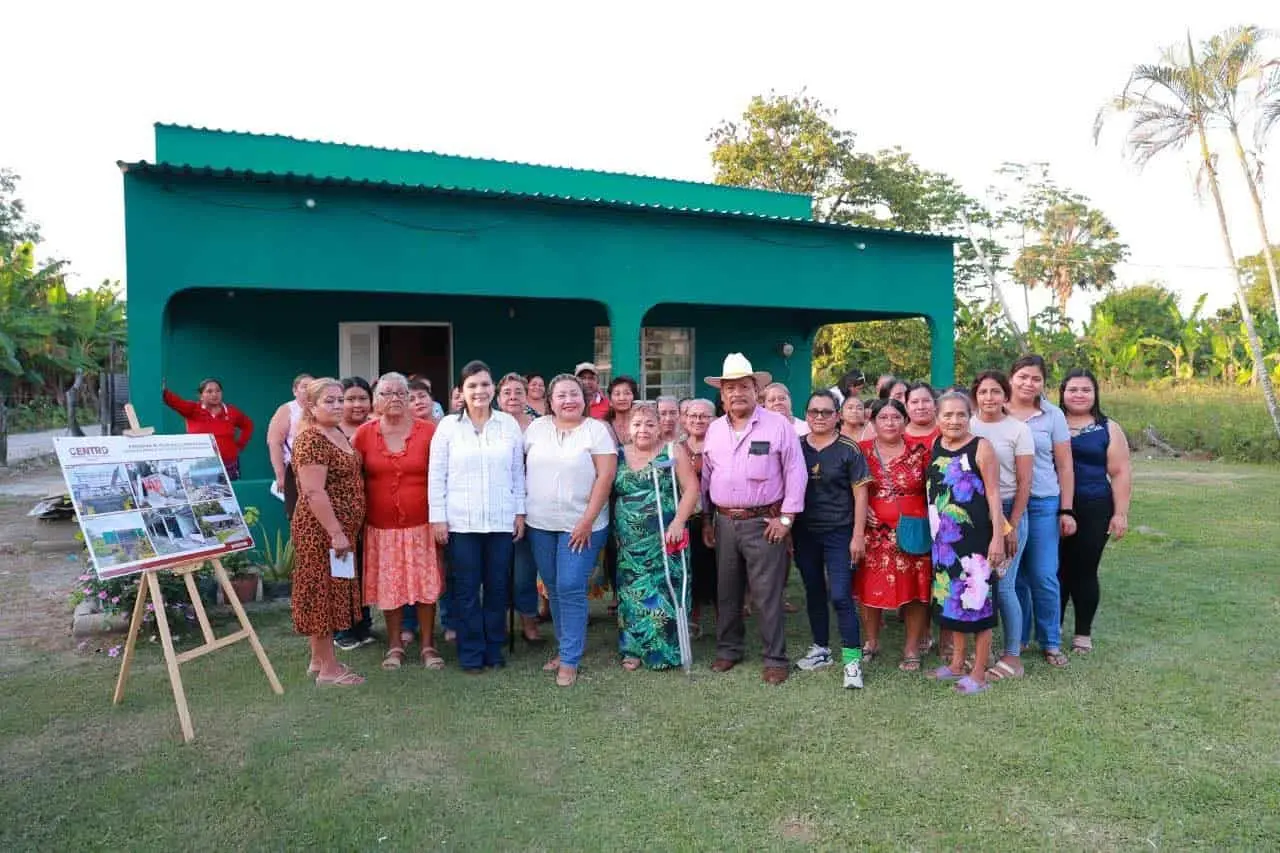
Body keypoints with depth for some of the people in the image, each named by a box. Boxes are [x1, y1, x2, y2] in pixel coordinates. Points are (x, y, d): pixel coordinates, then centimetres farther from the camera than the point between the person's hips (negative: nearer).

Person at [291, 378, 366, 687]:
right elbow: (314, 492, -24)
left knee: (331, 592, 15)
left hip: (339, 528, 10)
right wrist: (336, 533, -24)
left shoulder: (338, 434, 12)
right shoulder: (311, 440, -17)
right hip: (322, 530, -10)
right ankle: (328, 669, 8)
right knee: (323, 592, -1)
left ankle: (319, 659, 27)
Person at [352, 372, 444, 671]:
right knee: (388, 587, 9)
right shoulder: (364, 433, 0)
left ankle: (428, 645, 22)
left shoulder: (429, 431, -4)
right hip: (381, 526, 1)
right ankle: (395, 645, 27)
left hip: (421, 524, -1)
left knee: (425, 585, 6)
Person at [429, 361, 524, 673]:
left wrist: (520, 512, 6)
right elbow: (436, 475, 0)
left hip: (501, 521, 2)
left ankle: (494, 650, 24)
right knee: (466, 589, 5)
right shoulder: (448, 426, 0)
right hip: (461, 522, -1)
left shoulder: (509, 424, 4)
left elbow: (518, 472, 8)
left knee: (497, 587, 9)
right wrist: (437, 517, -4)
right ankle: (471, 654, 18)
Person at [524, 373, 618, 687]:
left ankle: (570, 660, 5)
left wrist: (587, 521, -15)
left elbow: (606, 476, -11)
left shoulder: (596, 430, -6)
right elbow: (524, 469, 12)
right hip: (540, 524, 5)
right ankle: (566, 647, 28)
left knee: (571, 589, -6)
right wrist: (522, 509, 5)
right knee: (553, 589, 13)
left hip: (580, 525, -4)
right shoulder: (537, 428, 6)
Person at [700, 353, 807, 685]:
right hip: (724, 522, 5)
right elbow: (706, 477, 15)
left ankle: (776, 659, 11)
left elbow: (795, 473, -6)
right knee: (727, 591, 15)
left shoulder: (778, 425, -6)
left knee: (768, 595, -1)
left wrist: (786, 517, -10)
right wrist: (706, 519, 13)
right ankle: (728, 648, 29)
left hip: (764, 522, -5)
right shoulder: (714, 429, 9)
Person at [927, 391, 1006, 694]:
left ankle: (979, 673, 12)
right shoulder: (935, 447, 8)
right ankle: (957, 663, 30)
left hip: (976, 536, -6)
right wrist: (935, 530, 13)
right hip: (944, 537, 6)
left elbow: (993, 493, -10)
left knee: (977, 600, 1)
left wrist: (998, 536, -15)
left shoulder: (980, 447, -8)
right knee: (951, 598, 15)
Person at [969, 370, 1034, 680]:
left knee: (1002, 586, -3)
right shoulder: (966, 426, 5)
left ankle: (1013, 657, 9)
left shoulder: (1018, 430, -2)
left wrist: (1012, 525, -9)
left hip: (1008, 511, -3)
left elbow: (1024, 483, -4)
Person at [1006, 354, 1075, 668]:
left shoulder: (1053, 415, 3)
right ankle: (1017, 639, 23)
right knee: (1013, 575, 9)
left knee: (1044, 576, 1)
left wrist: (1066, 510, 1)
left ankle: (1051, 642, 17)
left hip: (1043, 504, 0)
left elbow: (1064, 466, 5)